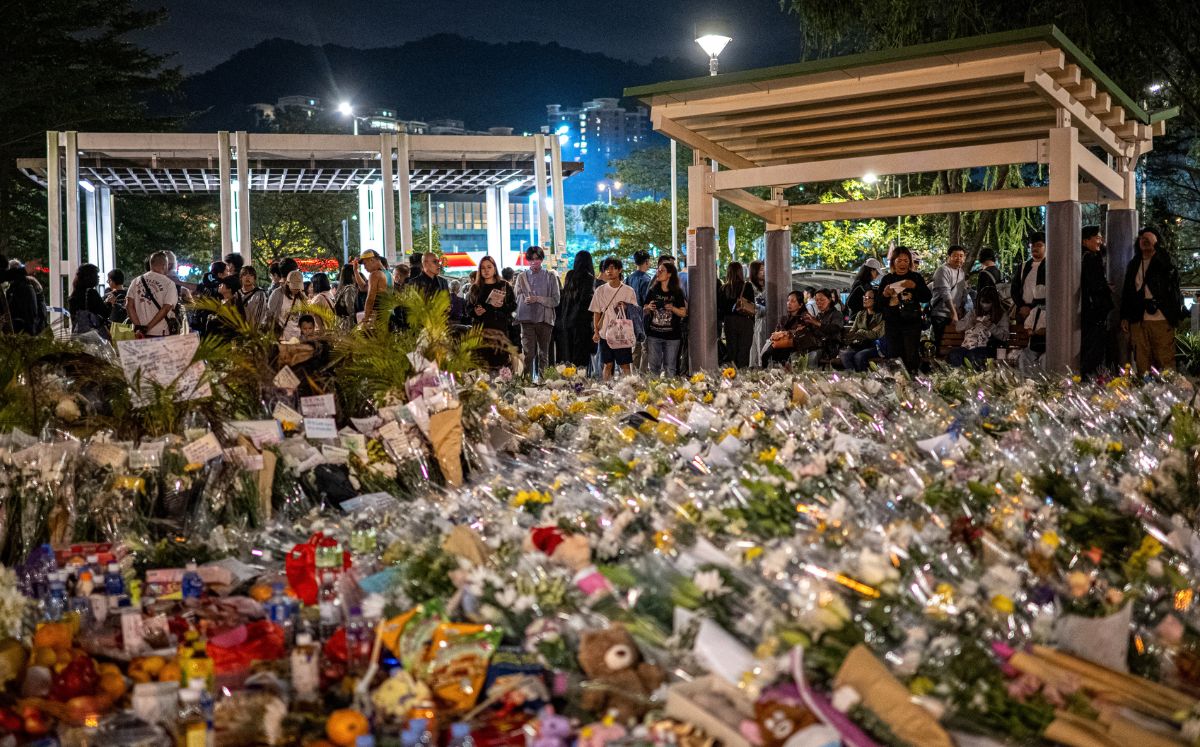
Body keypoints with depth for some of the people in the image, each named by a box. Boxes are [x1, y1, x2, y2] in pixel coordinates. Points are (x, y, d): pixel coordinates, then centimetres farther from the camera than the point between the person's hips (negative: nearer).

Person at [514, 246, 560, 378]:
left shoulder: (551, 277, 5)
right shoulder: (522, 277, 9)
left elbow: (555, 301, -1)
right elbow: (518, 299, 11)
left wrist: (538, 299, -12)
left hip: (545, 319, 0)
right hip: (527, 319, 0)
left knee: (544, 354, 7)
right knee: (528, 353, -6)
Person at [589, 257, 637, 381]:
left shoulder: (628, 291, 1)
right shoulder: (600, 290, 6)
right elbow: (596, 312, 8)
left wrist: (626, 307, -17)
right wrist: (596, 331, 1)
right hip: (605, 333, 2)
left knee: (625, 365, 0)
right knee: (607, 365, 7)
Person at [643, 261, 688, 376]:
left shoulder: (677, 293, 2)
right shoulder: (652, 291, 8)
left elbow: (683, 313, 1)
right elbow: (644, 311, 11)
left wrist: (673, 308, -16)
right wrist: (648, 308, -10)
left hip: (672, 336, -2)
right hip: (653, 335, 2)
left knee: (670, 368, 2)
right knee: (653, 366, 2)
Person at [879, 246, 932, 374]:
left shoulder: (916, 277, 5)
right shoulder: (886, 279, 9)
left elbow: (927, 298, -2)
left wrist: (915, 287, -17)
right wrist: (885, 295, -10)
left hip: (912, 323, -2)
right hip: (892, 323, 2)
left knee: (912, 356, -6)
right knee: (893, 357, 3)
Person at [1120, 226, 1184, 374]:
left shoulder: (1164, 261, 6)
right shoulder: (1133, 264, 17)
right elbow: (1126, 292, 18)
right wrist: (1124, 317, 11)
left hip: (1161, 320, -3)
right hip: (1138, 321, 3)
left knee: (1165, 362, -5)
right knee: (1142, 362, 2)